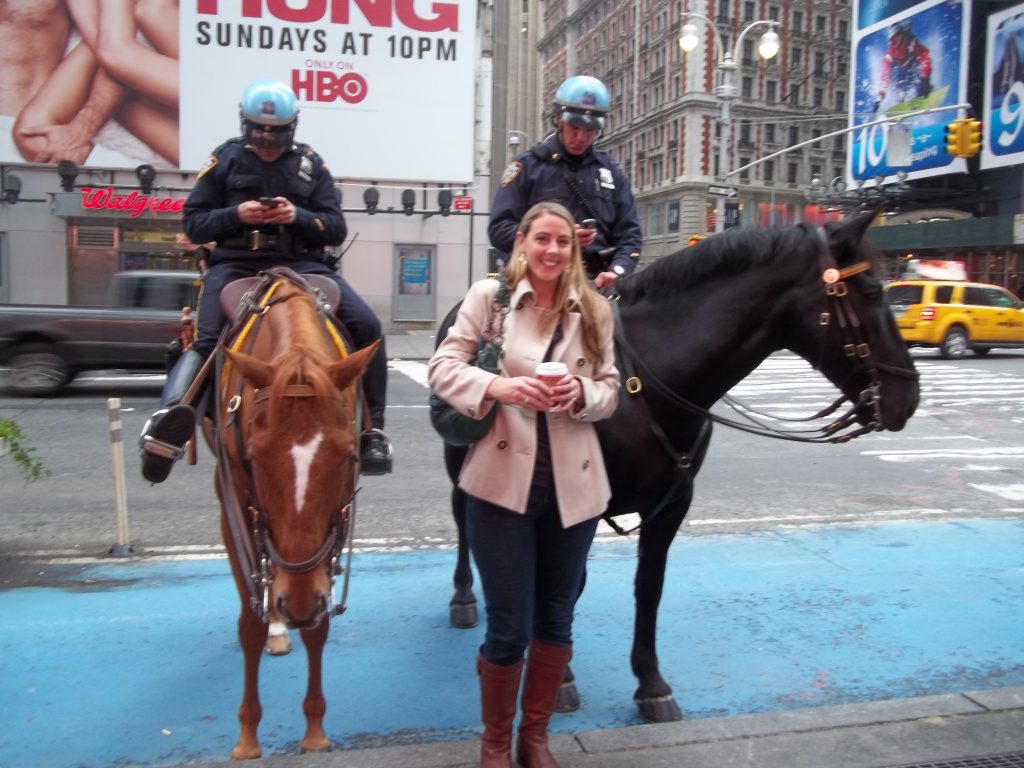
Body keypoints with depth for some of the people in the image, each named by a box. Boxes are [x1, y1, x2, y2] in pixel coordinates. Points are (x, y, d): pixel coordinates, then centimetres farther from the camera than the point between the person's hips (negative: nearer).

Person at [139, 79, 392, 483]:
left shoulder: (310, 164, 12)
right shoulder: (226, 158, 10)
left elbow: (336, 228, 9)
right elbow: (194, 223, 9)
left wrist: (298, 216, -11)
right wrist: (236, 214, -11)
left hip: (303, 264, 1)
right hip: (235, 264, 0)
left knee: (367, 327, -16)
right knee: (206, 341, -24)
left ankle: (373, 430, -9)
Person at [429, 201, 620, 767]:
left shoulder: (594, 310, 6)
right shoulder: (488, 296, -2)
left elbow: (611, 391, 6)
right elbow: (442, 368, -7)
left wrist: (582, 394, -16)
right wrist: (496, 386, -24)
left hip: (573, 485, 4)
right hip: (502, 481, -3)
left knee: (557, 619, 16)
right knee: (509, 627, 3)